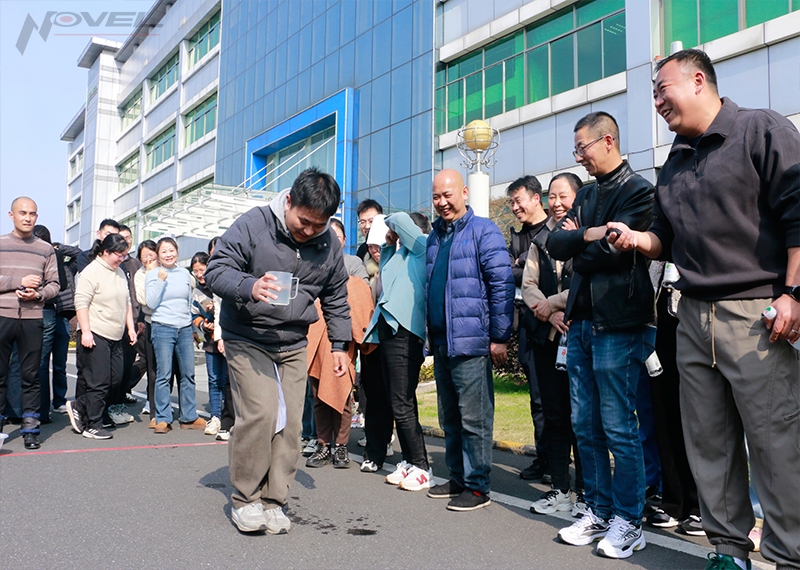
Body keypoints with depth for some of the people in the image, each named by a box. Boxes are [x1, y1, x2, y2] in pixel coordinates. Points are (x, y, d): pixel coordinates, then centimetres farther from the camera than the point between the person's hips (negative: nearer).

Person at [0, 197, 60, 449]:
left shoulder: (46, 249, 11)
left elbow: (54, 284, 9)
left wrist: (38, 295, -10)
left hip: (32, 318, 1)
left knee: (31, 376, 4)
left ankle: (30, 428, 11)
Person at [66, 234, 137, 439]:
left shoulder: (120, 273, 17)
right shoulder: (91, 272, -8)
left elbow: (126, 303, 22)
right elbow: (81, 303, -13)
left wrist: (130, 328, 15)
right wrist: (85, 331, -18)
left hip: (116, 337, 8)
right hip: (96, 336, -8)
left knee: (116, 380, 7)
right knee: (99, 382, -5)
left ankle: (79, 406, 24)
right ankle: (92, 426, 7)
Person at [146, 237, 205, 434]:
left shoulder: (185, 274, 13)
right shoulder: (152, 274, 4)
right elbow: (151, 303, -6)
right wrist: (160, 281, -13)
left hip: (185, 329, 4)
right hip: (163, 328, -3)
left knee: (188, 374, 3)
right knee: (163, 375, -5)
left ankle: (189, 417, 12)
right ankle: (163, 419, 4)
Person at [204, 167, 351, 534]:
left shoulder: (329, 244, 3)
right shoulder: (252, 225, -12)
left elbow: (336, 298, 15)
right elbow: (215, 270, -12)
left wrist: (339, 344, 11)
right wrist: (249, 287, -32)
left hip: (294, 345, 4)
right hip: (246, 340, -4)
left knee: (290, 421, 1)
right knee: (260, 412, -16)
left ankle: (273, 501, 15)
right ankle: (245, 499, 3)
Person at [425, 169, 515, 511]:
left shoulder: (483, 231, -5)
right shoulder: (434, 237, 17)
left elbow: (502, 285, -10)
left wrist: (500, 337, -14)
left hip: (471, 343, -8)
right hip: (441, 343, 8)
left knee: (474, 418, -2)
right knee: (449, 418, 15)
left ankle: (477, 486, 9)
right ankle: (457, 479, 27)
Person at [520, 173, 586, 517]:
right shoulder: (540, 239, 16)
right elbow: (528, 285, 11)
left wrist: (551, 304, -6)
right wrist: (550, 314, -6)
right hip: (546, 336, 5)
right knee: (554, 415, 9)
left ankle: (585, 492, 11)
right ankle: (560, 489, 20)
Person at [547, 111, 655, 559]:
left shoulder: (639, 190, -5)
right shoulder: (586, 195, 19)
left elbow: (615, 249, -18)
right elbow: (556, 244, 9)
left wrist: (578, 246, -2)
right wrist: (589, 235, -8)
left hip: (617, 323, -8)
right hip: (582, 321, 8)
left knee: (619, 428, -1)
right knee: (586, 426, 11)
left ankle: (629, 522, 12)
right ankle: (599, 512, 22)